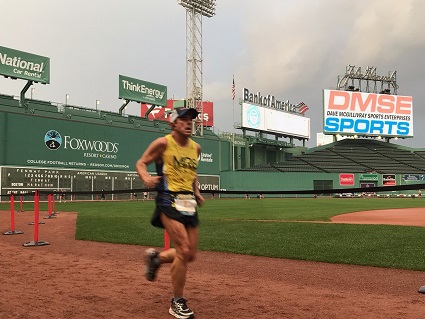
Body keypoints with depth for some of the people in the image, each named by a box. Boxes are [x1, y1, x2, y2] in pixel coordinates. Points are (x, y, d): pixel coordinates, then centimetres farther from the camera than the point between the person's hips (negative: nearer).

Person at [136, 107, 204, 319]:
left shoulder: (196, 147, 14)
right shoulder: (163, 143, -4)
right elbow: (141, 163, 0)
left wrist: (197, 192, 14)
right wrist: (146, 178, -20)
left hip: (189, 203, 7)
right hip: (169, 200, -7)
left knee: (190, 255, 6)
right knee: (183, 251, -16)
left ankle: (156, 257, 36)